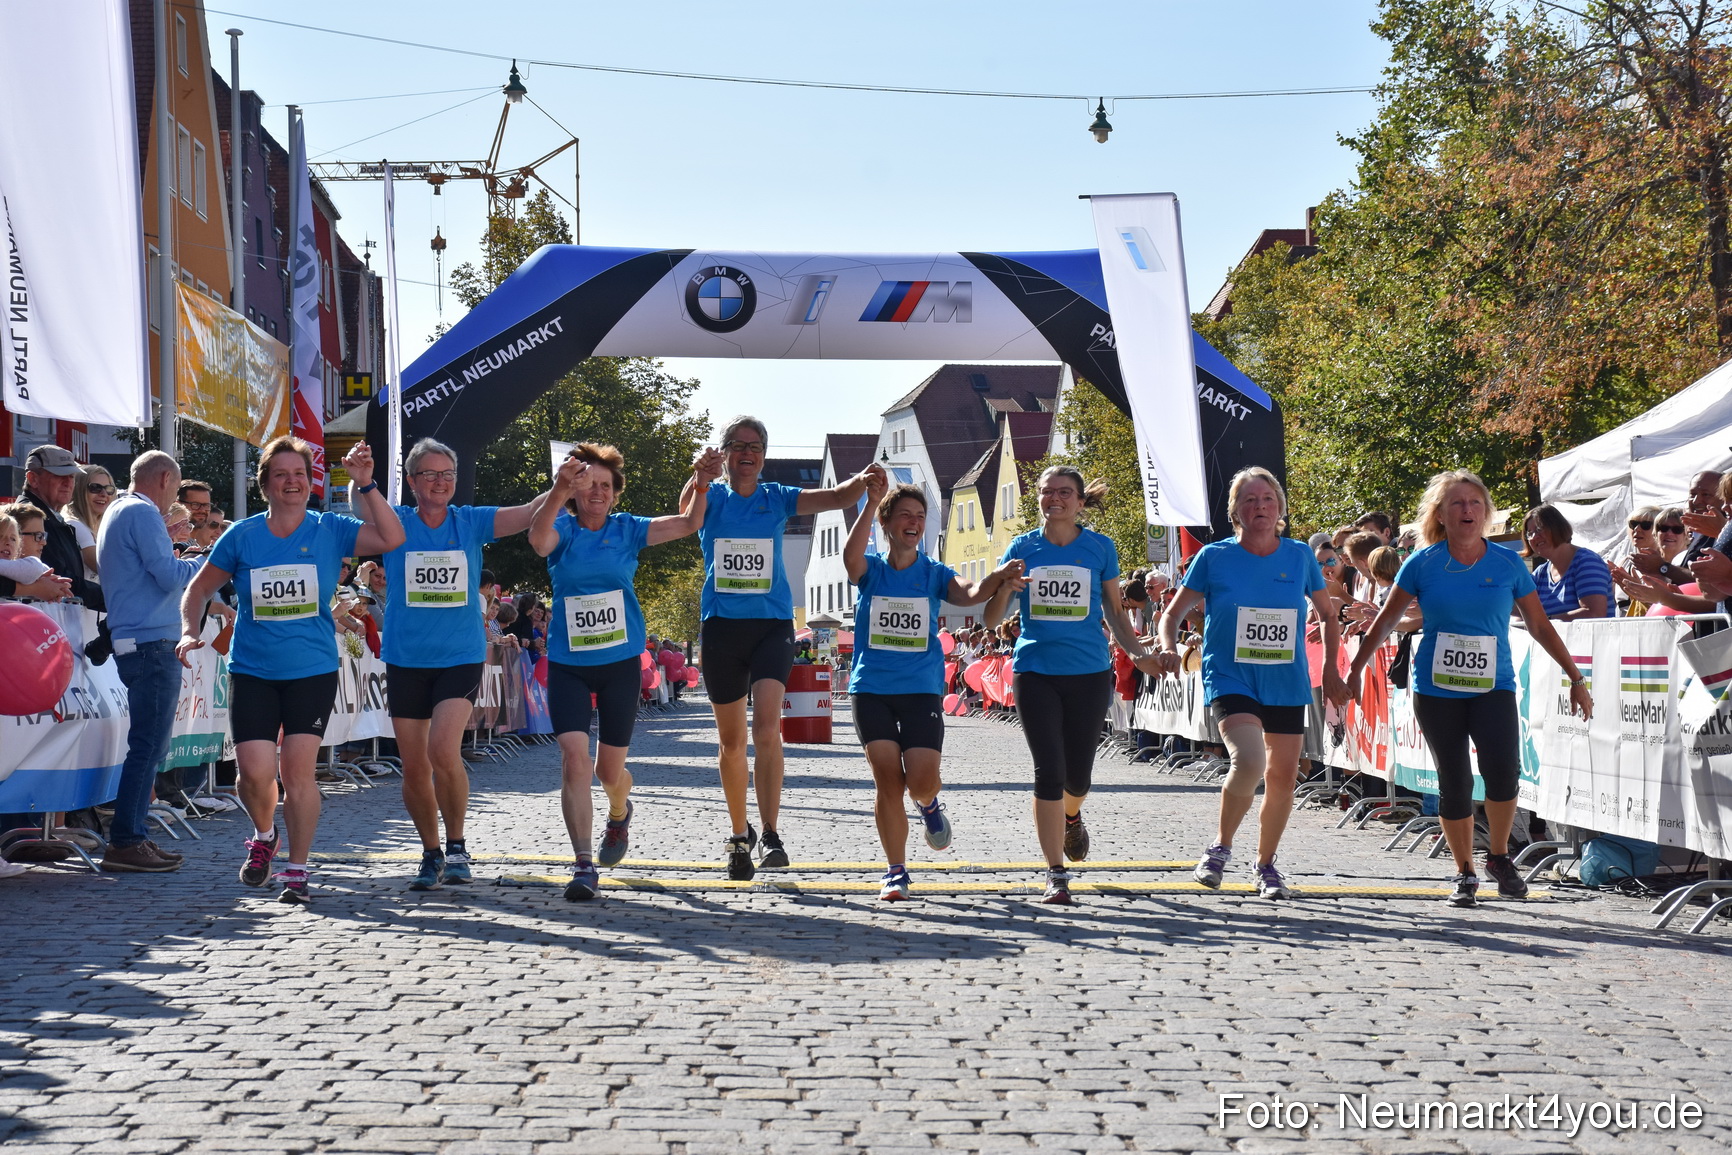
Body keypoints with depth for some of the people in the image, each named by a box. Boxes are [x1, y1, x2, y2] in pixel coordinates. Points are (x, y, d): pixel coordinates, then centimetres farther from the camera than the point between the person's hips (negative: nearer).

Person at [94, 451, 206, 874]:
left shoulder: (116, 511, 21)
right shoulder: (142, 514, -10)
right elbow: (170, 576, -16)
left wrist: (182, 562, 24)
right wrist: (206, 561, -1)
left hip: (133, 643, 11)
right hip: (152, 642, -11)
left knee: (148, 745, 13)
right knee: (148, 746, -10)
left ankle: (131, 837, 15)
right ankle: (125, 843, -9)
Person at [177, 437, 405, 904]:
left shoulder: (329, 530, -1)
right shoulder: (242, 535, 0)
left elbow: (391, 538, -14)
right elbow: (199, 589, 10)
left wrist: (366, 485, -21)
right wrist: (189, 632, -6)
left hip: (312, 671, 0)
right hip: (252, 671, 1)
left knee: (298, 769, -4)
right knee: (255, 772, -7)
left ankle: (296, 871, 9)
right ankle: (263, 836, 26)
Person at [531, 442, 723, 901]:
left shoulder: (627, 530, 1)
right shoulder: (563, 530, -4)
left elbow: (687, 523, -1)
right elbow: (538, 538, -28)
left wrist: (701, 482, -20)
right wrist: (559, 489, -46)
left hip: (621, 663, 1)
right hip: (568, 665, -1)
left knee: (609, 769, 11)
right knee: (574, 761, -15)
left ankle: (619, 813, 47)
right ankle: (584, 865, -10)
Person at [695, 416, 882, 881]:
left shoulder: (777, 498, 7)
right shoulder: (712, 497, 4)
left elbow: (834, 497, -4)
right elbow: (686, 510, -19)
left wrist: (862, 480, -26)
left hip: (772, 624, -1)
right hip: (721, 626, 1)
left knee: (766, 727, -20)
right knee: (731, 740, 9)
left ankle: (771, 835, -21)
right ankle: (739, 835, 26)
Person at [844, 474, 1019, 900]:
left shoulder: (934, 574, 6)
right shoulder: (870, 570, 2)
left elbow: (969, 595, -13)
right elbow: (850, 555, -21)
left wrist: (998, 576, -34)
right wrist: (871, 503, -31)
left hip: (922, 689, 0)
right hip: (872, 689, 0)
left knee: (921, 782, -11)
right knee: (888, 783, -4)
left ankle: (929, 804, 28)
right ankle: (896, 871, 9)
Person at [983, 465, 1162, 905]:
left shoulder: (1100, 547, 3)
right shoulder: (1022, 548, 3)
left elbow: (1115, 611, 12)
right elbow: (991, 620, 4)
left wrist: (1138, 653, -2)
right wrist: (1006, 588, -16)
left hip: (1089, 672, 1)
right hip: (1035, 672, 0)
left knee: (1078, 772, 6)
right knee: (1048, 772, -8)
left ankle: (1071, 817, 44)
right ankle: (1056, 875, -1)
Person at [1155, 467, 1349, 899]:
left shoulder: (1300, 556, 3)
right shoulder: (1214, 557, -3)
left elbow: (1328, 616, 15)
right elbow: (1174, 612, 3)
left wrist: (1331, 670, 6)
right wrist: (1169, 648, -17)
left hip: (1287, 683, 4)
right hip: (1230, 680, -3)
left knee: (1283, 776, 9)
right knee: (1248, 761, -26)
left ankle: (1265, 864, 31)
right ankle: (1221, 847, -2)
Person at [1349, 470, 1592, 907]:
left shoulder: (1508, 564, 1)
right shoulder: (1423, 564, -1)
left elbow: (1540, 626, 8)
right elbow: (1385, 622, 8)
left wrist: (1576, 679, 8)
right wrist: (1355, 670, 8)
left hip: (1493, 687, 0)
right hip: (1436, 690, 0)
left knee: (1502, 769, -20)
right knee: (1453, 782, 3)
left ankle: (1500, 857, 3)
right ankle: (1465, 874, 20)